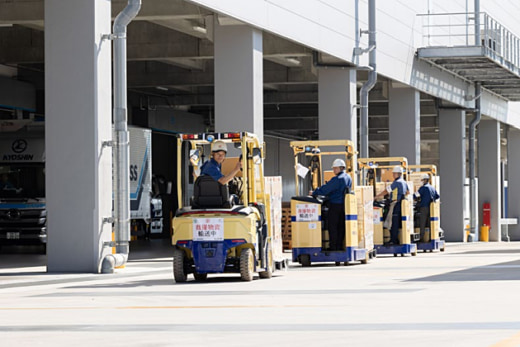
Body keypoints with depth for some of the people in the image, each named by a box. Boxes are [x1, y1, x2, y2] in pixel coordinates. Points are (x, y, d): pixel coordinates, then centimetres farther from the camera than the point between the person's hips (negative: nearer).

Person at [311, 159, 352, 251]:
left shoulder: (337, 179, -17)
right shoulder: (348, 178, 9)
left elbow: (325, 189, -16)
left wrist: (314, 193, -3)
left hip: (335, 205, -8)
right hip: (344, 205, 8)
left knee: (332, 227, -2)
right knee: (341, 227, 11)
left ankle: (334, 247, -3)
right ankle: (340, 246, 13)